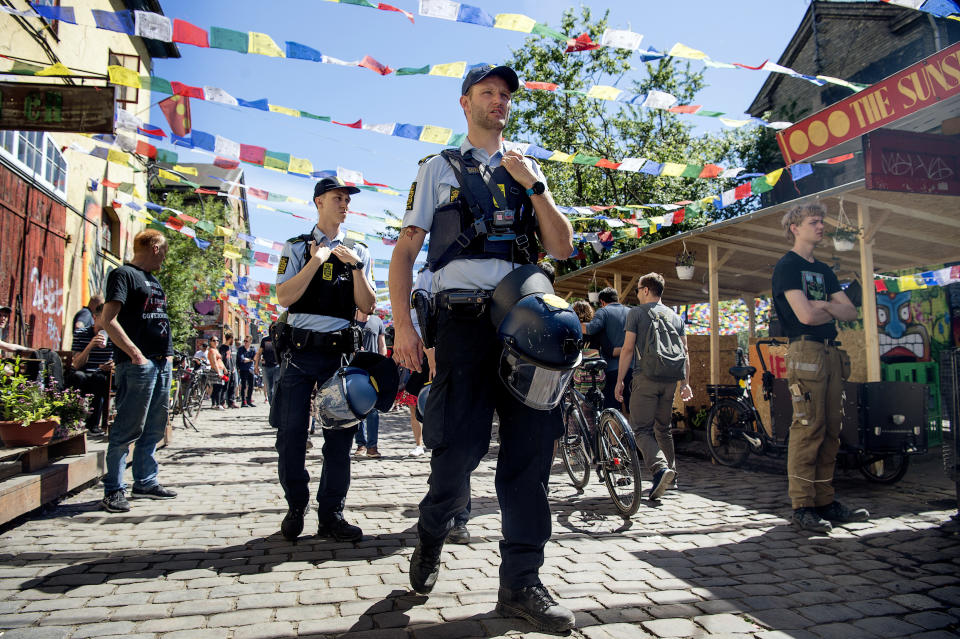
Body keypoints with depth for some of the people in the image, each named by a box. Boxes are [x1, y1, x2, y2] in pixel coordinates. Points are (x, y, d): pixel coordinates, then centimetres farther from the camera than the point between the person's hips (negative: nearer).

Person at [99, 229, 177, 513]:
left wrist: (168, 352, 15)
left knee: (154, 427, 13)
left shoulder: (152, 280, 21)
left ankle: (146, 482, 22)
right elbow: (108, 320, -15)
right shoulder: (123, 274, -5)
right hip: (138, 363, -9)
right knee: (129, 428, -6)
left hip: (162, 362, 9)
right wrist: (135, 353, -21)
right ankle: (114, 490, 2)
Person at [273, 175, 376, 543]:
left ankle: (330, 514, 12)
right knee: (291, 433, 2)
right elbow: (284, 296, -4)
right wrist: (317, 260, -10)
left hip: (339, 351, 1)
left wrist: (356, 265, -7)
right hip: (299, 350, -1)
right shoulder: (297, 248, 10)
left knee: (340, 434, 1)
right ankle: (296, 506, 20)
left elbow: (367, 306, 4)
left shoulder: (358, 252, 13)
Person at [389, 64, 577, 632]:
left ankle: (521, 582, 10)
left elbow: (563, 248, 11)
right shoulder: (440, 169, 12)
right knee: (458, 447, -5)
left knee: (531, 446, -1)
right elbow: (405, 250, 6)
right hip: (463, 321, -3)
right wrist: (403, 324, -7)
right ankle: (432, 537, 26)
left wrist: (533, 185, -1)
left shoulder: (528, 170, 20)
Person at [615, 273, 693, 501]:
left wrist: (619, 380, -1)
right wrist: (686, 383, 17)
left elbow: (628, 349, -5)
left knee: (640, 428, -5)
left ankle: (661, 467, -25)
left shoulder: (636, 312, 1)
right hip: (670, 379, 6)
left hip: (646, 377, -6)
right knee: (663, 428, 18)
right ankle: (671, 470, 21)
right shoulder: (675, 316, 17)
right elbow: (685, 351, 14)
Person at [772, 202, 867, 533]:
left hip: (831, 353, 8)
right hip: (805, 352, -8)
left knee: (831, 431, 7)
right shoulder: (787, 266, -2)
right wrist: (833, 312, 5)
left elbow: (851, 311, 15)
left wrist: (824, 306, -3)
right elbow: (805, 315, -14)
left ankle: (825, 502, 13)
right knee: (808, 429, -10)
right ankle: (802, 507, -6)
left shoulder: (823, 270, 23)